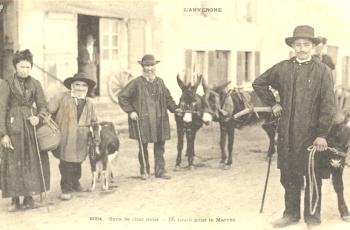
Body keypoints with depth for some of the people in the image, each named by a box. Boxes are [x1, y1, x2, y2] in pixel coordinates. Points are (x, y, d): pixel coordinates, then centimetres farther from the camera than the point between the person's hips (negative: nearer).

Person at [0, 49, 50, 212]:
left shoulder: (35, 83, 7)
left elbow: (42, 105, 9)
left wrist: (38, 118, -13)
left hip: (32, 125, 3)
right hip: (13, 126, -3)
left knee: (33, 161, 5)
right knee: (13, 162, 1)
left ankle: (29, 198, 15)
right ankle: (15, 200, 10)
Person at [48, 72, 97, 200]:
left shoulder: (88, 103, 16)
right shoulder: (62, 97, -2)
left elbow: (93, 121, 27)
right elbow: (48, 110, -7)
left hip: (81, 141, 5)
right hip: (65, 139, -5)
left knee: (77, 162, 14)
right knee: (66, 163, -6)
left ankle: (75, 184, 34)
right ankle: (66, 189, 5)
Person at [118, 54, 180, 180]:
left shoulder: (160, 82, 10)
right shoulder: (136, 83, -4)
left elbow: (168, 98, 18)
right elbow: (122, 96, -3)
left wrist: (175, 108, 3)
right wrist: (130, 111, -7)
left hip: (159, 120, 4)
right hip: (142, 120, -4)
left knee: (160, 146, 8)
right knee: (143, 147, 5)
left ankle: (160, 170, 19)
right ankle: (144, 171, 18)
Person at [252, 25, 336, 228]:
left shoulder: (323, 71, -4)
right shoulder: (282, 68, 5)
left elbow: (328, 106, -7)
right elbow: (259, 83, 20)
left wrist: (322, 135, -11)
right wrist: (273, 103, 10)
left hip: (311, 133, -3)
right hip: (287, 133, 3)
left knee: (313, 177, 6)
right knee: (289, 175, 11)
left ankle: (312, 216, 20)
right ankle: (291, 214, 25)